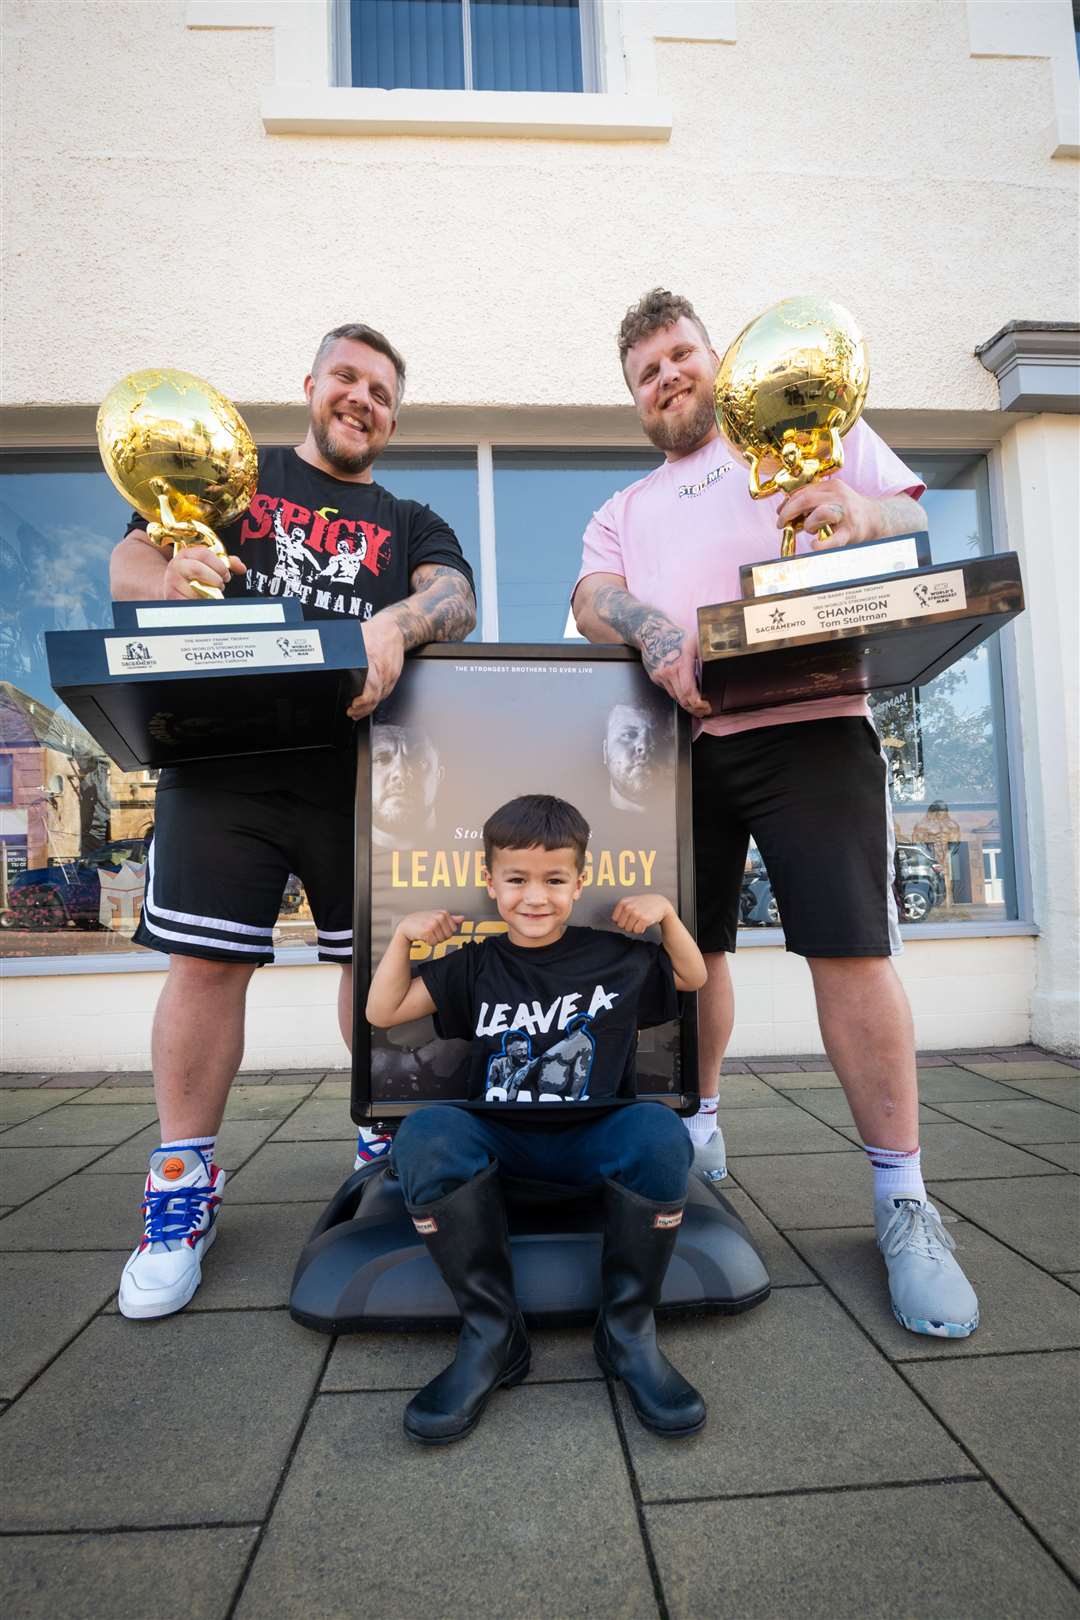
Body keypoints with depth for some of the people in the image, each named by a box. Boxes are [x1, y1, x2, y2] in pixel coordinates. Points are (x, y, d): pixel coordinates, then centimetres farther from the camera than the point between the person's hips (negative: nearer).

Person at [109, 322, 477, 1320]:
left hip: (362, 768, 1)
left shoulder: (412, 524, 18)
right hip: (224, 760, -1)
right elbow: (129, 562, 9)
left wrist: (398, 621, -27)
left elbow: (455, 600, -3)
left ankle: (387, 1138, 27)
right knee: (206, 964, -3)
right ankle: (183, 1183, 15)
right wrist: (171, 578, -17)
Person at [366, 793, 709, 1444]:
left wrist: (666, 912, 5)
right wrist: (404, 936, -1)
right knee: (425, 1134, -32)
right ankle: (492, 1334, -16)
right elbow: (383, 1012, 12)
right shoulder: (476, 965, 8)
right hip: (499, 1141, 1)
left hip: (595, 1140, -1)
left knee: (660, 1131, -35)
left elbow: (694, 976, 21)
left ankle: (630, 1330, -13)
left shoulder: (615, 955, 7)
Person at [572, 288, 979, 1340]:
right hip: (675, 738, 4)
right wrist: (652, 630, -18)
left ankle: (902, 1200, 4)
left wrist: (865, 512, -15)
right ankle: (695, 1130, 28)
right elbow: (591, 593, 6)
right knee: (690, 944, 8)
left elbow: (917, 523, 10)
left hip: (806, 723, -3)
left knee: (850, 948, -10)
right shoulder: (626, 505, 25)